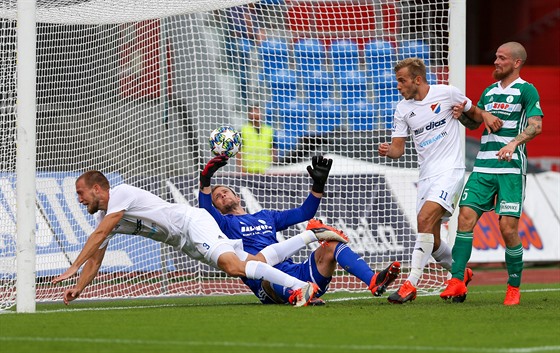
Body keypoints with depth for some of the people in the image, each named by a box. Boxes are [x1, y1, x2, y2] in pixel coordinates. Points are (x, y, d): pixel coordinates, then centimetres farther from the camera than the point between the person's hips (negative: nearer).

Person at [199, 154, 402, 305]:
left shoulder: (266, 217, 35)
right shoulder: (226, 223, 18)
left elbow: (304, 212, 34)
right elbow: (205, 211, -5)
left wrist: (318, 184, 22)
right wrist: (206, 179, -18)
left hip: (296, 272, 5)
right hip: (266, 282, -5)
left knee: (331, 245, -15)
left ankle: (375, 283, -36)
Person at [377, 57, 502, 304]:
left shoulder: (446, 93, -2)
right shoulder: (402, 109, 8)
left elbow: (473, 114, 13)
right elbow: (398, 148, 7)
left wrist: (485, 115, -9)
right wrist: (387, 151, -15)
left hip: (450, 170, -6)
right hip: (426, 176, 6)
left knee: (425, 219, -24)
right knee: (432, 242, 5)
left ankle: (411, 284, -27)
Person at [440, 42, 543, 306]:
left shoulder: (526, 90, -2)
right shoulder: (490, 91, 19)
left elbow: (536, 125, -13)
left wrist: (514, 143, -28)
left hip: (511, 168, -6)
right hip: (483, 166, 6)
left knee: (508, 228, -9)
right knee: (466, 217, -9)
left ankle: (514, 287, 6)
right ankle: (457, 282, -11)